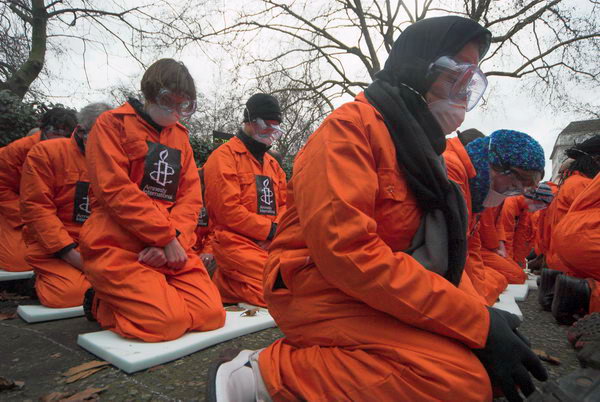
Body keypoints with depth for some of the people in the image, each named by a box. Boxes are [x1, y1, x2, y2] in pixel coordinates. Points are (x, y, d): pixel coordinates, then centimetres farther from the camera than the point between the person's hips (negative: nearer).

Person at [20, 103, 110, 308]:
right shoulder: (46, 152, -3)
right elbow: (36, 208, -10)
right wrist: (71, 254, -18)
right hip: (56, 249, -3)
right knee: (70, 293, -25)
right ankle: (44, 278, 10)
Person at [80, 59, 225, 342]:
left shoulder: (180, 135, 17)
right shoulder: (113, 123, 0)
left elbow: (191, 197, 8)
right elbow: (115, 190, -12)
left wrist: (174, 238, -11)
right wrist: (166, 238, -14)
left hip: (173, 250, 6)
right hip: (117, 247, -5)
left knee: (211, 315, -8)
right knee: (168, 322, -21)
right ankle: (100, 303, 9)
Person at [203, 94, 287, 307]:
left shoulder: (272, 163, 22)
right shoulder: (224, 156, -2)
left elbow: (284, 205, 17)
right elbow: (228, 210, -12)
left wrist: (278, 229, -5)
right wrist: (270, 229, -11)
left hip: (270, 244, 9)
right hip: (237, 243, -8)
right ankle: (229, 285, -3)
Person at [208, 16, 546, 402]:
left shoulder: (421, 147, 18)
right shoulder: (352, 126, -12)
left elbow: (443, 246, 15)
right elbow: (345, 248, -25)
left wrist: (479, 311, -3)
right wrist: (477, 321, -22)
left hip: (386, 298, 9)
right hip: (322, 293, -9)